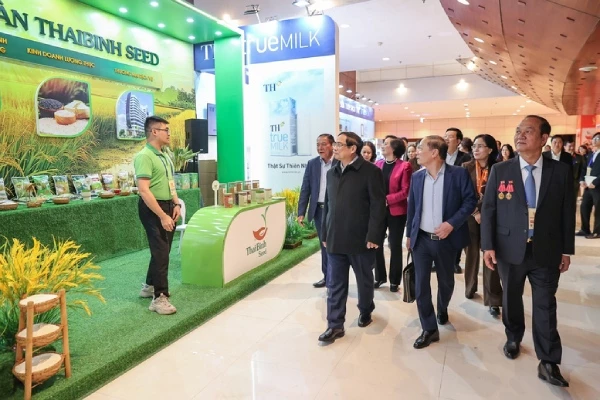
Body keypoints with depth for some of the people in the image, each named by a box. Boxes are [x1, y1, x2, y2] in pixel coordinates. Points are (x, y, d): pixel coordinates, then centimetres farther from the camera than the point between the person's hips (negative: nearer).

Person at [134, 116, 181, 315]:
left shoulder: (165, 156, 11)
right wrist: (162, 215, -26)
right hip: (153, 209, -9)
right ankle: (159, 297, 2)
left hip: (168, 206, 9)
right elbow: (144, 190, -24)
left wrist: (176, 204, 6)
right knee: (160, 252, -7)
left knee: (163, 250, 17)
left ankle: (149, 286, 34)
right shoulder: (144, 156, -17)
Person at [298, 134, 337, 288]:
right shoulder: (312, 164, 5)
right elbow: (305, 189, 4)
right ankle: (327, 276, 27)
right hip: (318, 210, 4)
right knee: (324, 245, 14)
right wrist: (301, 212, -2)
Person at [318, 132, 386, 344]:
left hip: (360, 238, -4)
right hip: (335, 239, 5)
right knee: (335, 284, 7)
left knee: (364, 280, 16)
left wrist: (373, 236, -16)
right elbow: (327, 205, 12)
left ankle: (365, 311, 40)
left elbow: (378, 206, -12)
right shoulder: (332, 173, 10)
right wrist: (325, 234, 10)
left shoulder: (370, 171, -9)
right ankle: (335, 325, 18)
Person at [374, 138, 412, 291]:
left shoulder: (404, 166, -7)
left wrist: (387, 199, -18)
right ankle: (380, 276, 24)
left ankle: (394, 280, 20)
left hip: (396, 211, -4)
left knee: (395, 246, 7)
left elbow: (405, 191, -10)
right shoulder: (378, 164, 8)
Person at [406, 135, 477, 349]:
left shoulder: (458, 174, -9)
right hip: (421, 239, 2)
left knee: (446, 282, 17)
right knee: (420, 285, 0)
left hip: (446, 239, -2)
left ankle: (442, 310, 47)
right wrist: (409, 234, 12)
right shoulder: (417, 177, 3)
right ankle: (429, 329, 14)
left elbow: (470, 201, -8)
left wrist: (451, 223, -19)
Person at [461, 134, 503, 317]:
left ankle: (493, 300, 4)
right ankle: (470, 288, 29)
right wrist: (475, 213, -11)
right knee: (471, 254, 11)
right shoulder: (466, 167, 1)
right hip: (470, 217, 1)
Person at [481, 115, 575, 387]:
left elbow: (567, 212, 2)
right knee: (511, 299, 16)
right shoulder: (500, 170, -2)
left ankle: (548, 363, 18)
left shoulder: (561, 171, -2)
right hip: (510, 250, 1)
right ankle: (513, 339, 40)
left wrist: (566, 250, 1)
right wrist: (488, 245, -7)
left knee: (545, 306, 6)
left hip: (546, 252, 0)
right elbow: (488, 209, -2)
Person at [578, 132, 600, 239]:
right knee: (584, 208, 10)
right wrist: (582, 180, 1)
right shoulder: (590, 155, 17)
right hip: (588, 186, 7)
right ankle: (585, 230, 21)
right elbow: (585, 169, 16)